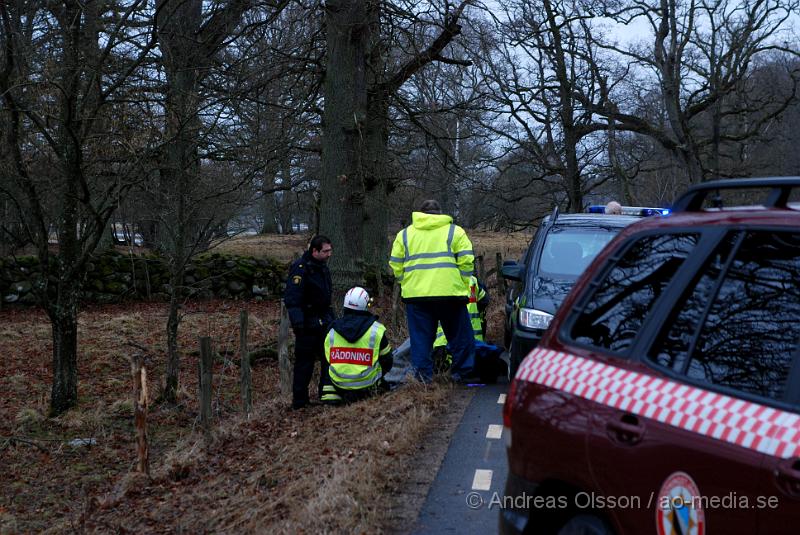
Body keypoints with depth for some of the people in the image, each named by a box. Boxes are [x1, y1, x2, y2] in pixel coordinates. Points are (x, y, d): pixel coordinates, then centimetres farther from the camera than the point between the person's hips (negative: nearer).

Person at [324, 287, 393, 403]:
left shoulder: (332, 332, 1)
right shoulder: (376, 330, -7)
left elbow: (329, 360, 12)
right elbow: (387, 361, 2)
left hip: (339, 387, 2)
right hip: (367, 387, -2)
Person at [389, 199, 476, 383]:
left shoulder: (405, 234, 13)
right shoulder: (454, 231, 8)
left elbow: (396, 265, 10)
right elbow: (466, 261, -1)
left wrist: (406, 283, 18)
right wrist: (463, 285, 7)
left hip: (415, 294, 1)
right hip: (450, 292, -1)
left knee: (421, 335, 7)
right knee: (459, 335, 10)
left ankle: (424, 373, 1)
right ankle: (462, 371, 11)